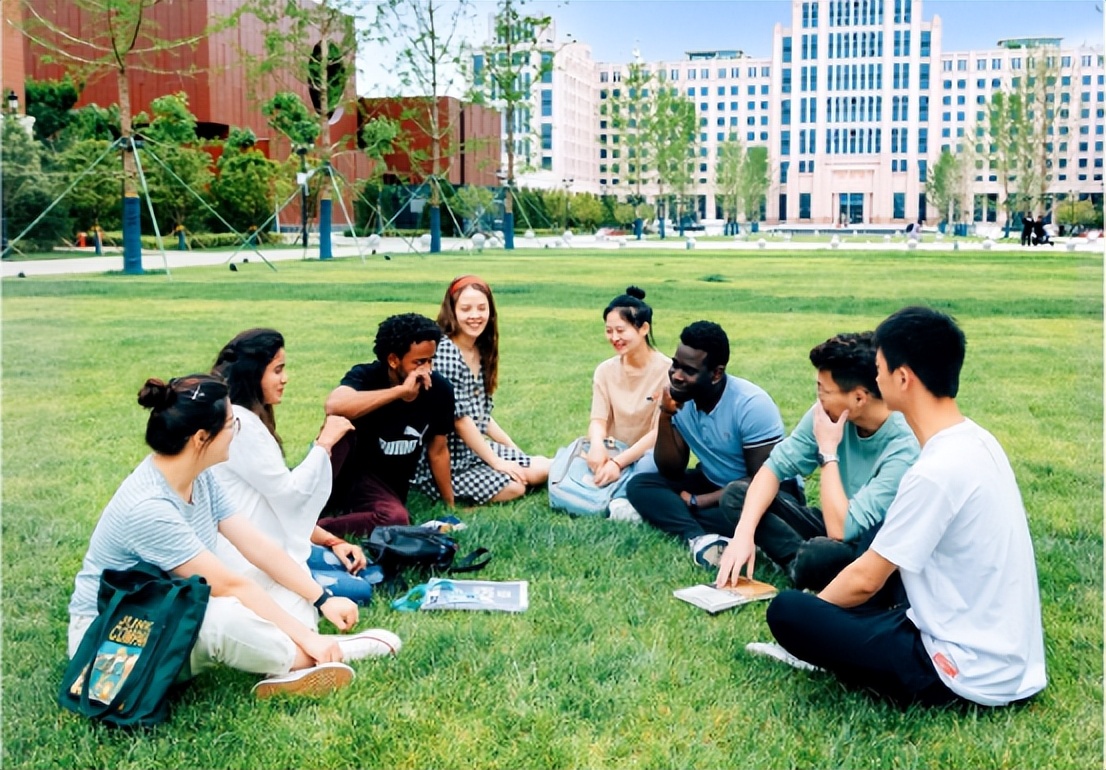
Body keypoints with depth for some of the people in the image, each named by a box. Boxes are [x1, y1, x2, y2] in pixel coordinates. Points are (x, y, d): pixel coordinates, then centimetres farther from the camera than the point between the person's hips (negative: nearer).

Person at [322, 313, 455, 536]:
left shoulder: (439, 390, -7)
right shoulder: (366, 376, -16)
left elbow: (438, 451, 6)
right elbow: (334, 406, -39)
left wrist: (450, 506, 12)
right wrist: (400, 390, -36)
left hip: (385, 488, 2)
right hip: (343, 472, -2)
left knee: (396, 518, -34)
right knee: (341, 422, -32)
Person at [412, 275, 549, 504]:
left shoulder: (481, 351, 8)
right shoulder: (443, 353, -20)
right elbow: (460, 418, -21)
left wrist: (513, 449, 8)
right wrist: (497, 462, -16)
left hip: (476, 448, 9)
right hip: (445, 460, -9)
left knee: (543, 469, 2)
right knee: (514, 488, -20)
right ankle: (448, 489, -2)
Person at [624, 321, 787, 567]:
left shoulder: (751, 405, -23)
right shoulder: (679, 399, -8)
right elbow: (672, 472, -7)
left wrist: (697, 501, -22)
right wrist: (665, 416, -22)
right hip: (714, 484, 6)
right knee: (639, 485, -14)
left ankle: (662, 515, -23)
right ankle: (700, 538, -35)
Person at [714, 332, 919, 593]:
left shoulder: (905, 448, -29)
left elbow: (842, 530, -30)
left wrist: (828, 451, -23)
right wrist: (744, 532, -20)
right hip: (839, 526, 7)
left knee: (819, 555, -40)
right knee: (736, 495, -5)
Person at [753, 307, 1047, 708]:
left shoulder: (937, 471, -26)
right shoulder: (976, 440, 3)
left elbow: (865, 581, -17)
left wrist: (811, 612, 2)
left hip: (971, 675, -9)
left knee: (787, 611, -12)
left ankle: (923, 689, -1)